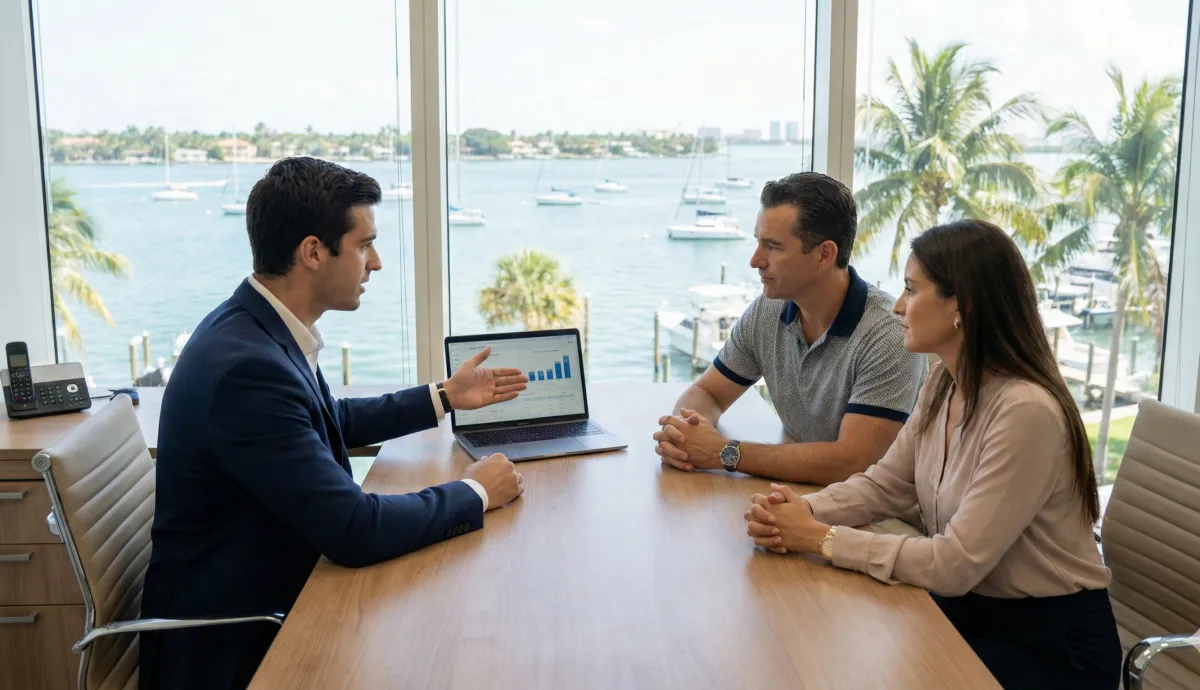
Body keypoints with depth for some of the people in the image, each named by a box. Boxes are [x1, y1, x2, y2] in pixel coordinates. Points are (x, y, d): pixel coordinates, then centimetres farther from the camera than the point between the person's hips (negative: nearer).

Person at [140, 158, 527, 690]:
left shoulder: (257, 326, 0)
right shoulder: (247, 366, -29)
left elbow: (331, 422, 19)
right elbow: (355, 531, -29)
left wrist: (444, 397, 19)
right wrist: (476, 494, -15)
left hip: (264, 589, 8)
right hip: (232, 644, -8)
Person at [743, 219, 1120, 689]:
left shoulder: (1026, 411, -28)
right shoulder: (944, 383, -1)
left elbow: (955, 563, -27)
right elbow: (885, 484, 4)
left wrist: (821, 538, -23)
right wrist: (803, 512, -15)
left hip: (1050, 641, -7)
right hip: (966, 607, 7)